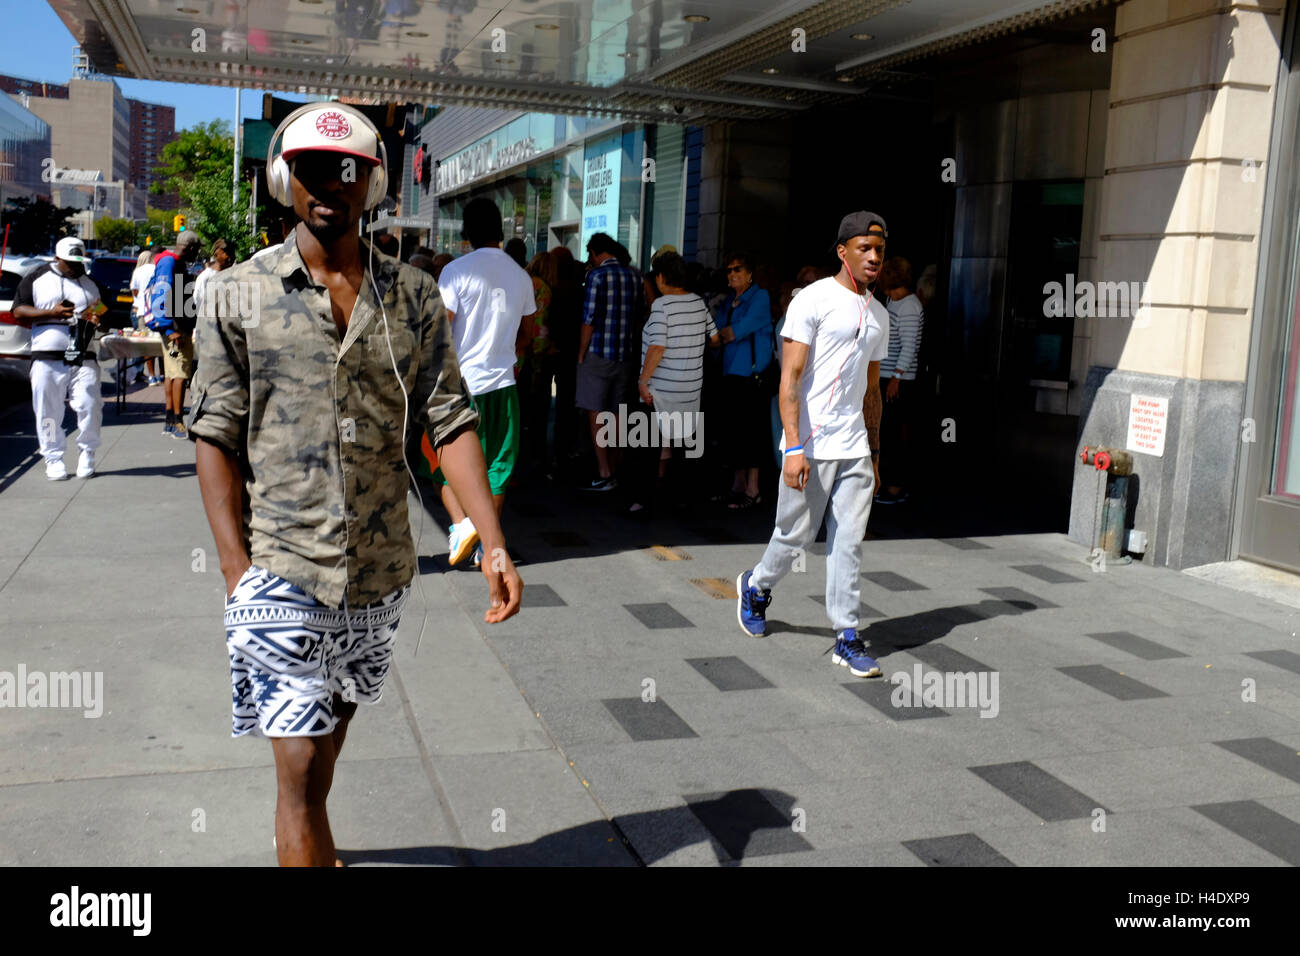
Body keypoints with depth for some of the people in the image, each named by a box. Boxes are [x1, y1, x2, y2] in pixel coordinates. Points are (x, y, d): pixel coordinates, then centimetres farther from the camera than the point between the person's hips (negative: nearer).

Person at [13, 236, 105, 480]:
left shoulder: (91, 284, 16)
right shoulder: (36, 279, 7)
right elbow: (18, 312, 1)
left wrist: (98, 319, 0)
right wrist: (51, 313, -12)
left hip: (83, 358, 2)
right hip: (47, 357, -2)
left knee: (90, 406, -8)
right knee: (48, 412, 2)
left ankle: (87, 453, 9)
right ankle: (53, 458, 13)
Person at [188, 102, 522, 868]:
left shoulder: (415, 296, 2)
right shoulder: (239, 295, -3)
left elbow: (450, 421, -2)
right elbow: (217, 437, -3)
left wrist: (495, 543, -13)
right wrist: (238, 572, -11)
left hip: (381, 568, 3)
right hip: (281, 570, -3)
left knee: (333, 727, 22)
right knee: (301, 766, -4)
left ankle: (307, 839, 48)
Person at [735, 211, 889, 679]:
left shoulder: (879, 315, 14)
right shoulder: (814, 300, -8)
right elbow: (790, 380, -12)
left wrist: (872, 454, 19)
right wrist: (793, 448, -19)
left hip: (854, 449, 6)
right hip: (811, 447, -5)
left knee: (849, 544, 4)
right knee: (795, 536, 6)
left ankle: (847, 639, 10)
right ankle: (756, 587, 35)